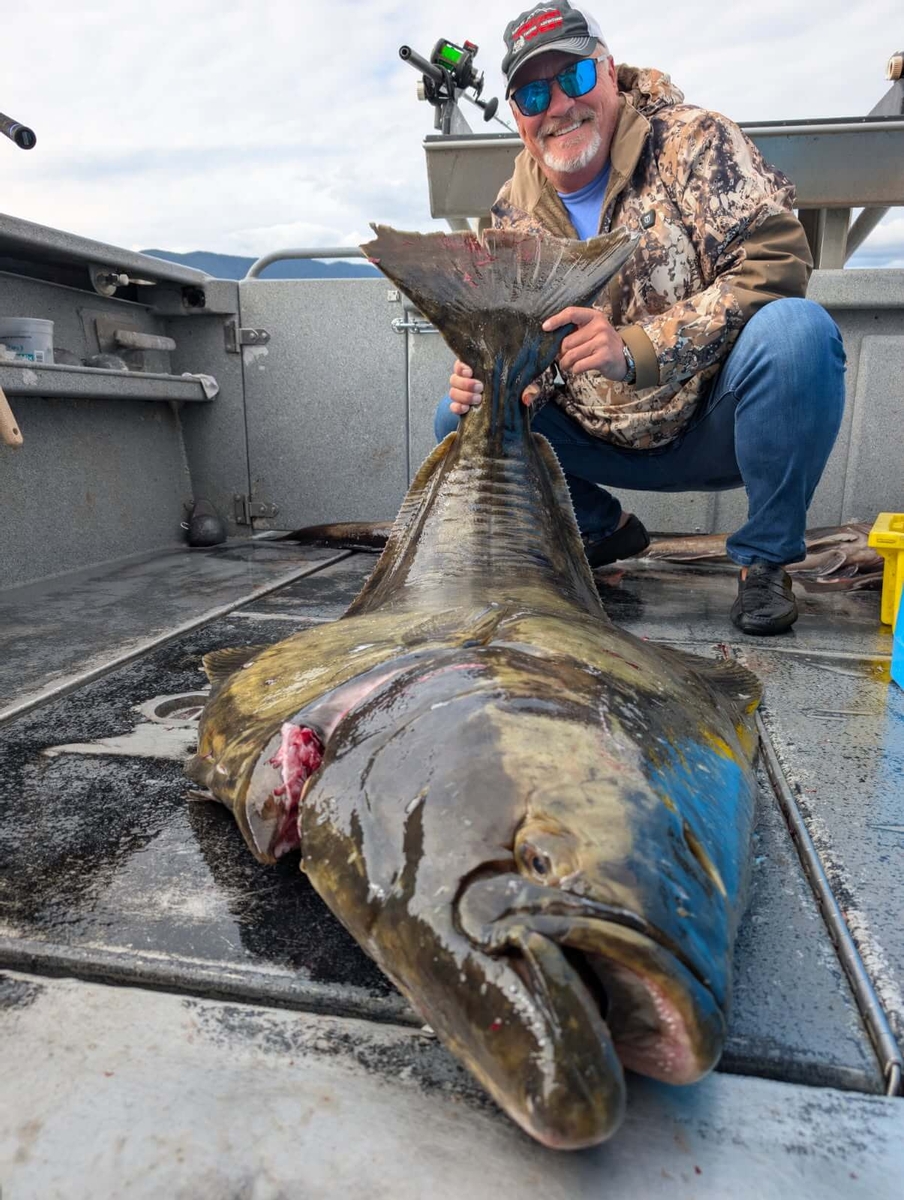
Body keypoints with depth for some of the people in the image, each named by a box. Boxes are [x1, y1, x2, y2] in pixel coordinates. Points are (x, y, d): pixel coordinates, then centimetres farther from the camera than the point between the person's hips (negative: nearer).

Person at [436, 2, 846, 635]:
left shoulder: (692, 140, -9)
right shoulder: (513, 214, 4)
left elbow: (778, 259, -22)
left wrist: (638, 346, -33)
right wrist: (488, 379, -17)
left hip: (714, 420, -3)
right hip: (607, 443, 4)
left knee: (797, 331, -34)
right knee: (461, 419, -7)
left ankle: (766, 557, -12)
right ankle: (603, 529, 15)